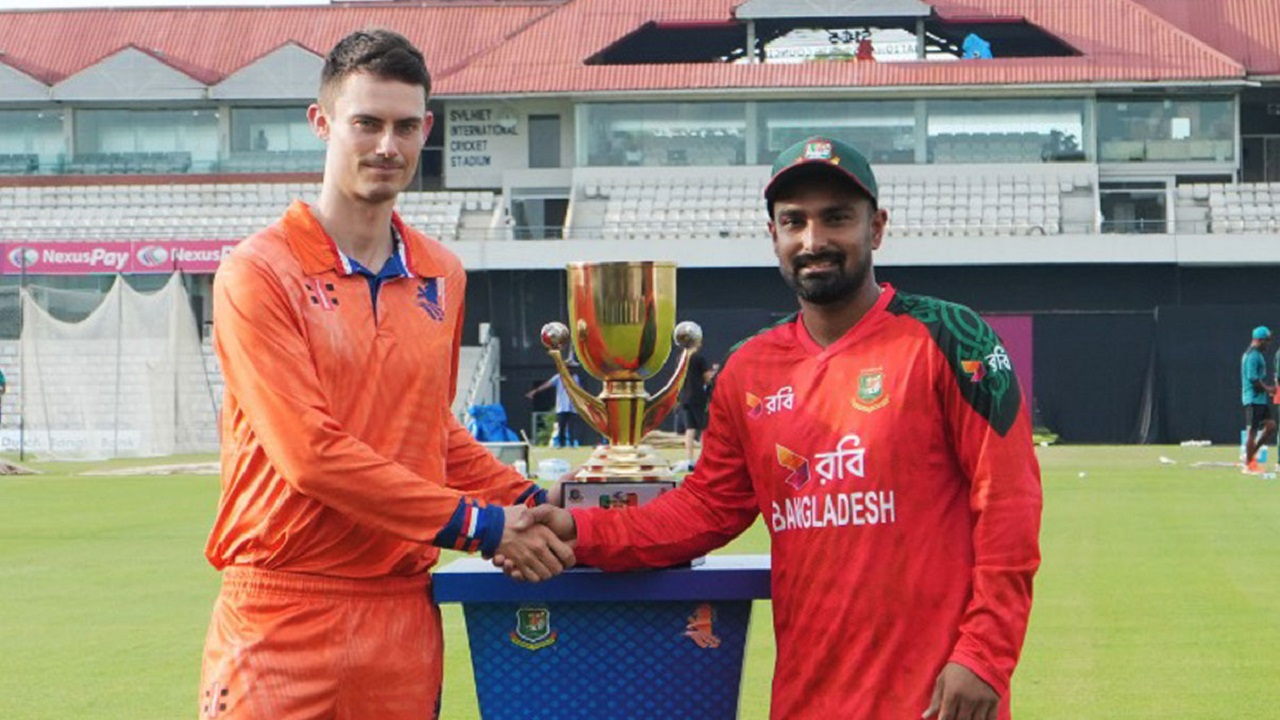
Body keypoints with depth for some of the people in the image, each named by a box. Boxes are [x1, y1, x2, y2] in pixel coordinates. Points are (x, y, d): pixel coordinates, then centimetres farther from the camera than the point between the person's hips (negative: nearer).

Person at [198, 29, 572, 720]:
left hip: (403, 614, 5)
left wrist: (528, 501, 7)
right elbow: (313, 454, -15)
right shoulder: (260, 273, -7)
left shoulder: (440, 276, 12)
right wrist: (479, 525, -14)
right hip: (285, 622, -5)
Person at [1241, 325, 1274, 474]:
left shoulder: (1255, 354, 17)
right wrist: (1267, 388, -14)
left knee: (1270, 426, 9)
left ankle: (1251, 453, 16)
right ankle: (1248, 465, 1)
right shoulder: (1253, 355, -16)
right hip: (1254, 398, -10)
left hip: (1261, 399, 10)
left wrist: (1266, 389, 13)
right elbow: (1252, 378, -22)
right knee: (1252, 430, -5)